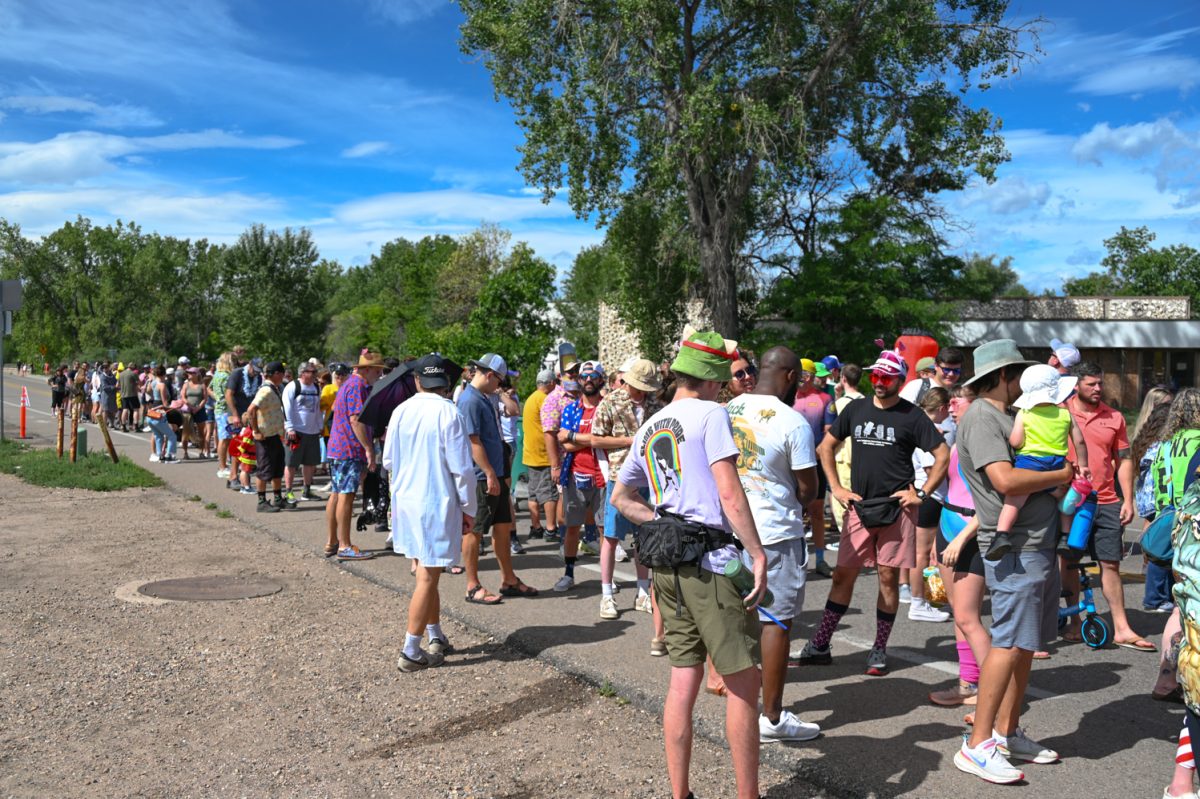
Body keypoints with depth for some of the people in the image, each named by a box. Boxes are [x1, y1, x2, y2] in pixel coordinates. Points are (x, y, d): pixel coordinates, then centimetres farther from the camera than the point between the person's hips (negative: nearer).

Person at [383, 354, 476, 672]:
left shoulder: (401, 411, 1)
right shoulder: (448, 414, -15)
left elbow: (388, 460, 10)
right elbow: (461, 468, -14)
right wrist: (468, 508, -4)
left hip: (405, 500, 6)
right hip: (437, 503, -6)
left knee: (427, 571, 19)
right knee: (428, 577, 1)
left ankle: (436, 636, 31)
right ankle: (410, 652, 5)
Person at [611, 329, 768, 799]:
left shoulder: (648, 429, 15)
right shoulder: (710, 414, -7)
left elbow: (621, 497, 23)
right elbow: (730, 494, -15)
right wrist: (758, 555, -12)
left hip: (668, 566, 8)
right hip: (712, 564, -7)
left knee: (683, 681, 13)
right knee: (744, 684, 2)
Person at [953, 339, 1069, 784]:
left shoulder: (1005, 415, 19)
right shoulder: (981, 416, -12)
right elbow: (1005, 480, -23)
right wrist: (1061, 476, -10)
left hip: (1039, 544, 10)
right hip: (1016, 549, -10)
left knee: (1026, 643, 13)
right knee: (1010, 642, -9)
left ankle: (1007, 732, 23)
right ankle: (977, 745, -2)